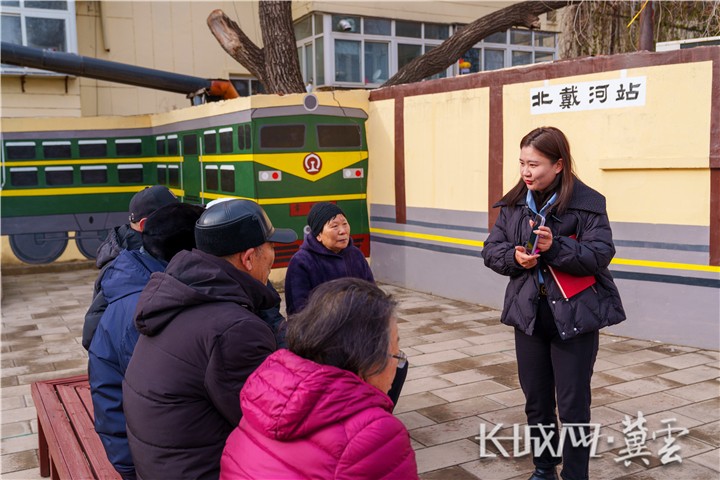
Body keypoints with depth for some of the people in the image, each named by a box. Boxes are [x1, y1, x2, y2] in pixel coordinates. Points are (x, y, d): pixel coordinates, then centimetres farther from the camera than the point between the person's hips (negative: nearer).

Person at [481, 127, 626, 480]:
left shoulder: (587, 202, -10)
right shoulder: (513, 202, 4)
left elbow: (601, 253, -16)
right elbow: (491, 250, 5)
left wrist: (555, 247, -28)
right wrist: (514, 257, -16)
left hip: (575, 316, -4)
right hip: (528, 313, 5)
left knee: (573, 405, 4)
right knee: (536, 401, 16)